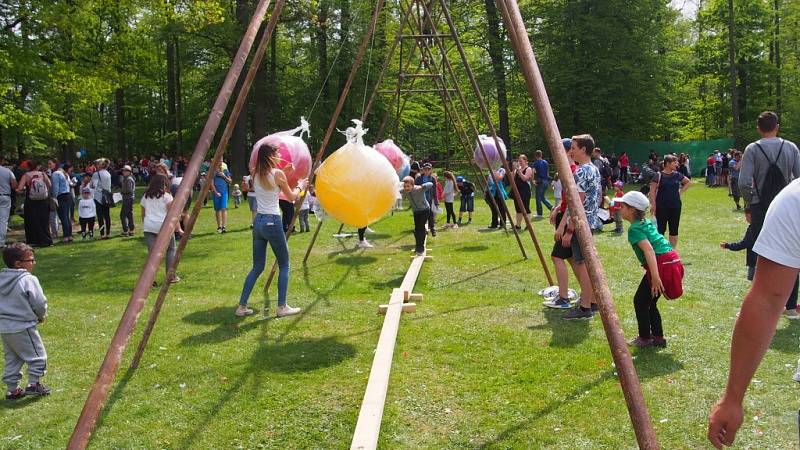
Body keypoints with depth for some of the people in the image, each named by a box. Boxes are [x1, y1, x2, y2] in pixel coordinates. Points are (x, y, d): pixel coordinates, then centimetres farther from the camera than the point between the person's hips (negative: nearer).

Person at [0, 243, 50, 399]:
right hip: (23, 327, -7)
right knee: (37, 355, 9)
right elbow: (40, 304, -15)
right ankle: (33, 384, 11)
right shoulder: (29, 279, -17)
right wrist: (41, 316, 6)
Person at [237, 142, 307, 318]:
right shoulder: (278, 174, -10)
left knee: (257, 267, 14)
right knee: (284, 265, 8)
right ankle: (282, 307, 8)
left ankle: (242, 306, 11)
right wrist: (300, 186, 21)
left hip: (258, 221, 6)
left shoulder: (254, 174, 7)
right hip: (273, 222, -6)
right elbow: (291, 197, 1)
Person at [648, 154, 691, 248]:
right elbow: (652, 190, -10)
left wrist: (681, 191, 9)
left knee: (674, 229, 10)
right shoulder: (659, 175, -8)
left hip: (675, 206, 5)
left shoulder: (677, 175, 6)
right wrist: (653, 204, -16)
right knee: (661, 229, -1)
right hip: (662, 207, -5)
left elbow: (688, 182, 22)